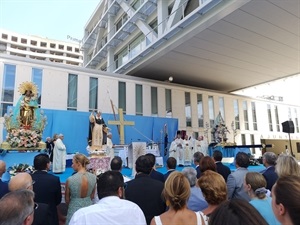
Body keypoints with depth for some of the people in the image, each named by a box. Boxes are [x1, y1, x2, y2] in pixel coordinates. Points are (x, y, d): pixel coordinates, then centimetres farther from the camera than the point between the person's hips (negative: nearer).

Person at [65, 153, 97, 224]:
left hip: (75, 208, -2)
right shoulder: (93, 177, -14)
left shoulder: (70, 180, -21)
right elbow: (92, 196, 0)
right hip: (88, 206, 3)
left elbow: (67, 199, -5)